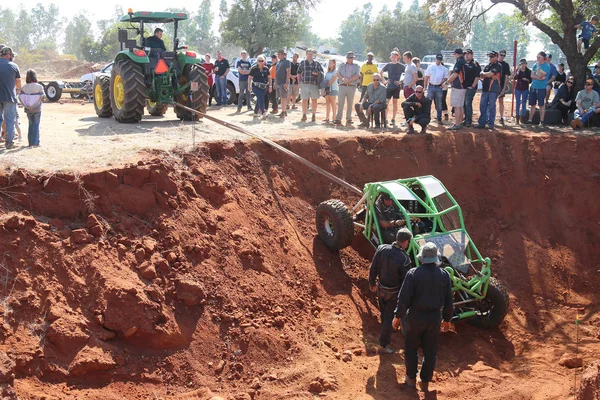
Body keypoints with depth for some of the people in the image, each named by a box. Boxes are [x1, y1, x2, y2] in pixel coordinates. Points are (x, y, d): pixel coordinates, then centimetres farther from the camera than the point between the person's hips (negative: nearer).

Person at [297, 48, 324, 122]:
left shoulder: (316, 63, 9)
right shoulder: (302, 63, 9)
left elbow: (321, 72, 12)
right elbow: (299, 73, 13)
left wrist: (317, 73, -9)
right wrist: (300, 82, 6)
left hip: (314, 85, 0)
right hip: (304, 84, 0)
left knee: (314, 100, 4)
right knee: (304, 100, 1)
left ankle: (314, 115, 13)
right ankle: (304, 115, 8)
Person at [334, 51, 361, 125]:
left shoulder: (356, 66, 12)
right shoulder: (342, 66, 17)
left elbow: (357, 76, -4)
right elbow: (338, 74, 4)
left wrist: (348, 80, -15)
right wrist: (343, 79, -15)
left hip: (351, 86, -1)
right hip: (342, 86, 1)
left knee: (350, 104, 1)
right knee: (340, 103, -7)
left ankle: (348, 119, 7)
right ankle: (338, 119, -10)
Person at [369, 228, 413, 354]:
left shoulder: (381, 249, -15)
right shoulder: (404, 259, -28)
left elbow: (372, 269, -4)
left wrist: (372, 284, 12)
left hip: (381, 288, 5)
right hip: (394, 292, -5)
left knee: (384, 314, 26)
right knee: (390, 317, 12)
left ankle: (386, 337, 48)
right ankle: (384, 342, 21)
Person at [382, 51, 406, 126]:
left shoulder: (401, 66, -1)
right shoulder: (388, 65, 4)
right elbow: (381, 73, 12)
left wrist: (401, 81, -8)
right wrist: (384, 81, 2)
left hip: (396, 86, -1)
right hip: (389, 86, 1)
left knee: (395, 102, 4)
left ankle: (393, 119, 10)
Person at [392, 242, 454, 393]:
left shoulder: (413, 273, -16)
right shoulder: (444, 274, -5)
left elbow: (404, 298, -15)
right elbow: (448, 301, 1)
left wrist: (398, 317, -3)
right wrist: (447, 319, 14)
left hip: (415, 317, -2)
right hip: (435, 318, 3)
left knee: (411, 348, 17)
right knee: (430, 351, 15)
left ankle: (411, 378, 26)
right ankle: (425, 382, 23)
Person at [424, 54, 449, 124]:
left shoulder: (444, 69, 8)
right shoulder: (430, 67, 6)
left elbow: (445, 78, 8)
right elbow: (426, 77, 5)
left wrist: (442, 82, -13)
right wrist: (425, 86, -2)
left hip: (439, 87, 1)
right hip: (431, 87, -1)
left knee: (439, 104, 4)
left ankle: (439, 119, 10)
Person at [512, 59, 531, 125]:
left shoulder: (529, 71, 0)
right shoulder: (517, 70, 2)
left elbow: (530, 80, 3)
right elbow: (515, 78, -12)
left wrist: (527, 80, -17)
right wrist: (518, 71, -22)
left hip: (525, 89, -1)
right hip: (518, 89, 1)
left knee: (524, 104, 2)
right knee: (518, 104, 3)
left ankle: (523, 119, 7)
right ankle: (517, 120, 6)